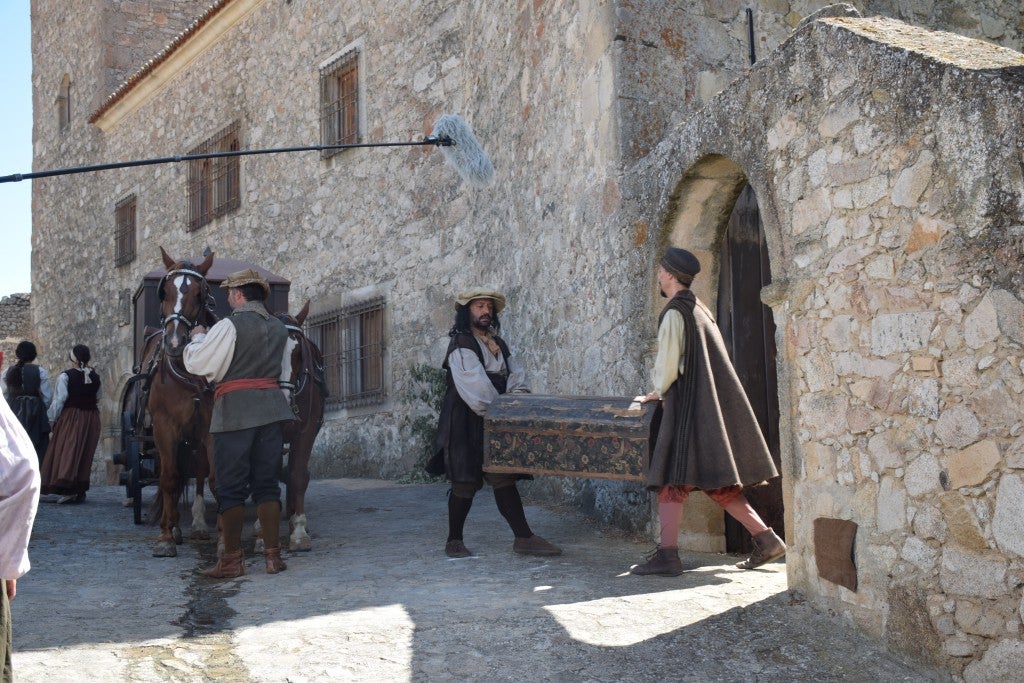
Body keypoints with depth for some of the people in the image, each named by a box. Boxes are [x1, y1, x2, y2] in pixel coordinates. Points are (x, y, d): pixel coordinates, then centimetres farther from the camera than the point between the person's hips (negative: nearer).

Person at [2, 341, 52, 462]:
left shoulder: (8, 372, 3)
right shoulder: (40, 372, -7)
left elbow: (4, 396, 6)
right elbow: (47, 397, -7)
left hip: (13, 413, 3)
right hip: (35, 414, -3)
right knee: (37, 449, -1)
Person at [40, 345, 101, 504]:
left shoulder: (65, 376, -9)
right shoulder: (95, 377, 5)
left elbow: (59, 400, -10)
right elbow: (97, 399, 8)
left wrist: (52, 419, -2)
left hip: (70, 417, -5)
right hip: (92, 418, 5)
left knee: (67, 451, -3)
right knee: (85, 453, 10)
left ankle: (68, 489, -15)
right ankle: (80, 490, 15)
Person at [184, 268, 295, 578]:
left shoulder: (229, 326, -8)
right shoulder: (280, 329, 11)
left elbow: (197, 364, -6)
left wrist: (197, 338, 11)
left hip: (236, 410, -5)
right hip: (273, 407, 6)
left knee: (231, 487, 2)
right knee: (267, 484, 10)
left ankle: (232, 560, 5)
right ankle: (273, 555, 9)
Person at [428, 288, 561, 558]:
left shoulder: (498, 344, 17)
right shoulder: (461, 344, -7)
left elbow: (516, 374, 8)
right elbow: (476, 388, -17)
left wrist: (519, 393, -13)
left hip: (493, 424, 7)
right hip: (466, 423, -6)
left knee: (504, 478, 2)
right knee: (465, 482, -1)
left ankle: (524, 538, -1)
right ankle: (454, 541, 12)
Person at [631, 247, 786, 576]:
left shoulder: (674, 314, -11)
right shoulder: (700, 309, 17)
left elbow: (667, 365, -14)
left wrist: (662, 392, 5)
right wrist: (665, 391, 19)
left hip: (687, 404, -9)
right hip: (712, 403, 9)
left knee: (670, 479, -6)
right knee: (716, 483, 13)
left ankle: (667, 554, -9)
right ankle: (766, 538, 10)